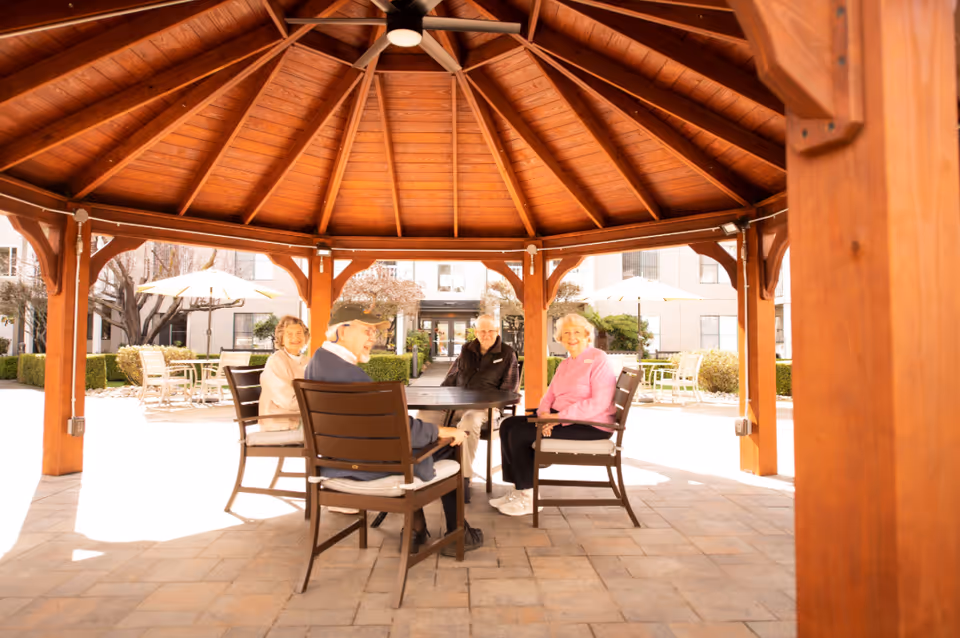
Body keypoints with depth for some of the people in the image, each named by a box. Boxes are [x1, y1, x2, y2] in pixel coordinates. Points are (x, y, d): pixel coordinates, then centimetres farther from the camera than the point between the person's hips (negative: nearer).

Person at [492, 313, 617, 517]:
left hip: (590, 425, -9)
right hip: (562, 418, 9)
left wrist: (559, 417, -23)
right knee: (508, 425, -4)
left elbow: (599, 403, -21)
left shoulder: (598, 360, -10)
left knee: (519, 433, -19)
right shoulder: (564, 364, 17)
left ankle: (529, 498, -6)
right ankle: (519, 490, 0)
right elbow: (550, 395, 12)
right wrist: (544, 414, -12)